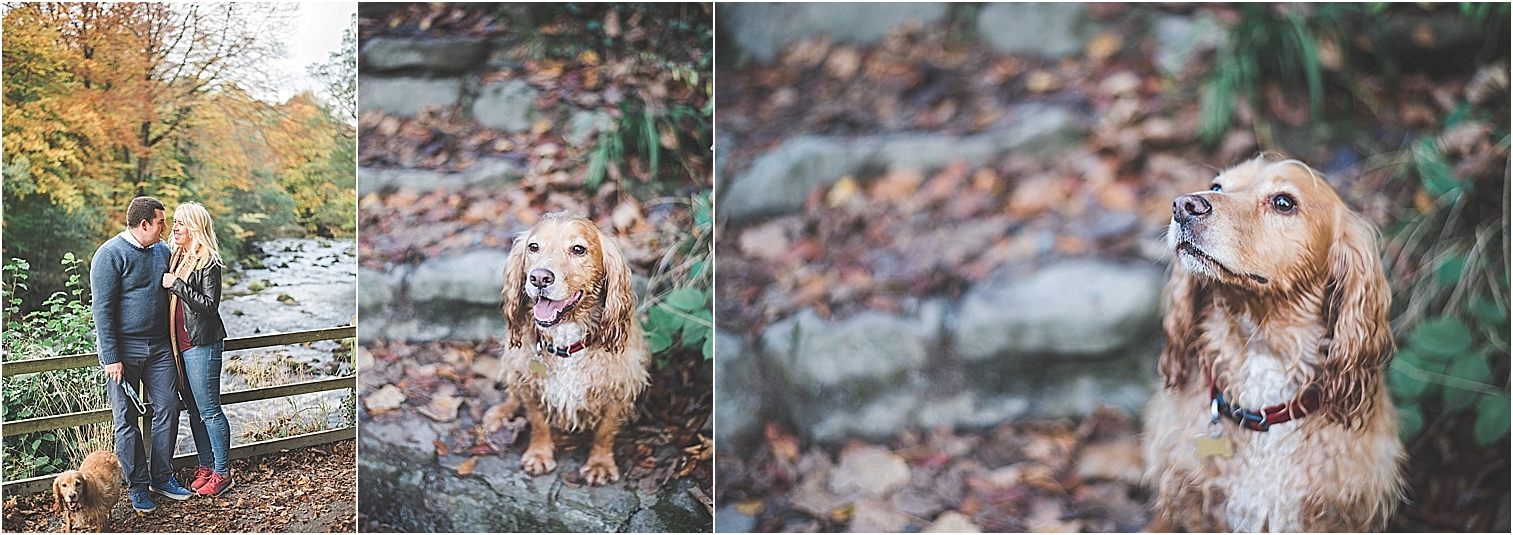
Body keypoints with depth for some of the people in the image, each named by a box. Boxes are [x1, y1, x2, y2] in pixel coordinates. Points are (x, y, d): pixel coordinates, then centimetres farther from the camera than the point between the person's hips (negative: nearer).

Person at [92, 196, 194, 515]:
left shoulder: (162, 251, 9)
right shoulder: (110, 255, -12)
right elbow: (102, 309, -14)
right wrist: (111, 358, -17)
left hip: (159, 347, 6)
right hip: (124, 349, -6)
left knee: (168, 408, 4)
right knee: (126, 419, 1)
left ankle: (162, 477, 18)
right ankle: (137, 486, 11)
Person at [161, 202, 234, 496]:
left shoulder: (208, 262, -12)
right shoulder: (178, 258, 13)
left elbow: (210, 305, -19)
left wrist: (177, 284, -19)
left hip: (202, 344, -8)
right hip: (180, 344, 9)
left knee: (209, 410, -3)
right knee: (194, 409, 14)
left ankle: (222, 473, 5)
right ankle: (205, 466, 23)